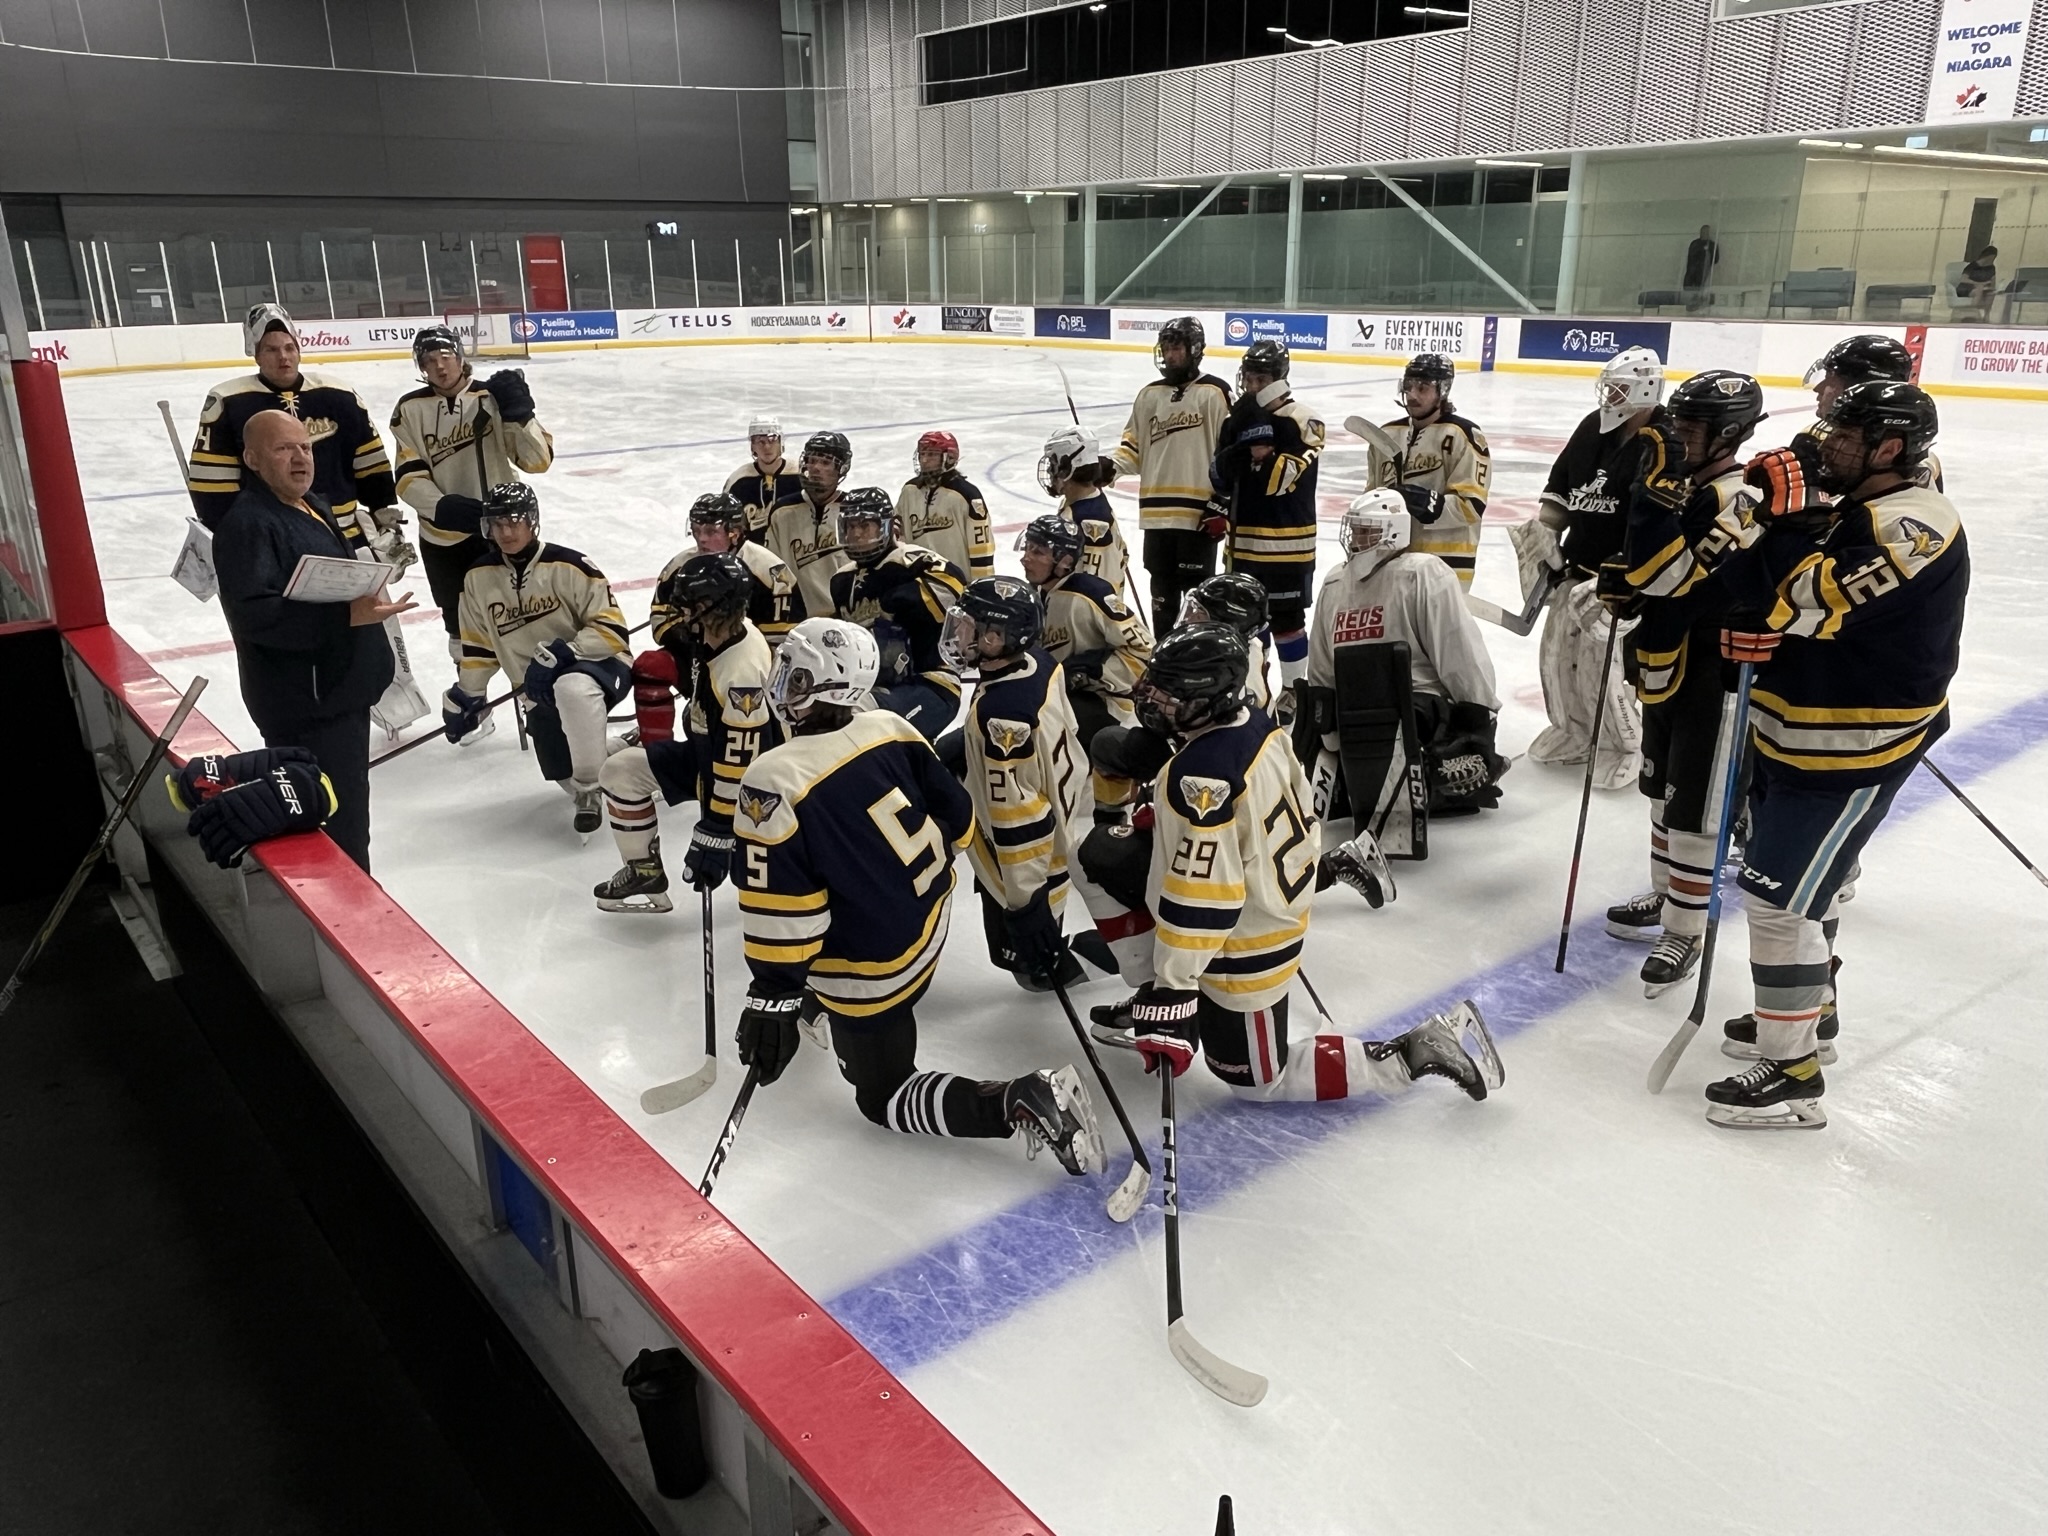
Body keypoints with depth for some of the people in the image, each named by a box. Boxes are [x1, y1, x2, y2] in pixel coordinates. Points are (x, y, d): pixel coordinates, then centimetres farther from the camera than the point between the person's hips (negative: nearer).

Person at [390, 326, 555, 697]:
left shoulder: (493, 397, -7)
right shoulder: (410, 410, -4)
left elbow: (537, 460, -12)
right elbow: (409, 479, -8)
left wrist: (518, 414, -25)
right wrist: (443, 507, -24)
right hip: (442, 537, 2)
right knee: (461, 627, 16)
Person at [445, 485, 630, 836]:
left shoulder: (568, 566, -15)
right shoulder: (479, 578, 2)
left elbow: (612, 630, -16)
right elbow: (479, 645, 14)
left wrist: (560, 654, -27)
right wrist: (465, 696, 13)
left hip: (596, 665, -5)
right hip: (539, 694, 5)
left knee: (572, 687, -41)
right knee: (565, 776, -7)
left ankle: (591, 790, -22)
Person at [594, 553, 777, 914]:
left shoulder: (743, 672, -34)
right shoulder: (712, 631, -10)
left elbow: (740, 767, -33)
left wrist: (715, 834, -30)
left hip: (746, 767, -9)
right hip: (706, 748, 9)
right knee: (620, 771, 5)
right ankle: (645, 872, 16)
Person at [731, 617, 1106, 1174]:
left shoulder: (775, 782, -27)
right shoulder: (891, 728, -9)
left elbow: (781, 909, -24)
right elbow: (954, 814, 3)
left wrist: (773, 992, -12)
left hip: (872, 973, -7)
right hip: (931, 919, 7)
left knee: (884, 1097, 11)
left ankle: (1022, 1103, -6)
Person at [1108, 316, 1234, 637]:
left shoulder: (1214, 393, -6)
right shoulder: (1150, 394, 11)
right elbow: (1135, 444, 18)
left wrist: (1221, 506, -12)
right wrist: (1111, 466, -3)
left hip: (1199, 514, -6)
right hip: (1157, 511, 6)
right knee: (1162, 587, 14)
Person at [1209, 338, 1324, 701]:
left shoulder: (1302, 422, -12)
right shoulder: (1238, 420, 8)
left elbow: (1280, 479, -20)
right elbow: (1220, 480, 3)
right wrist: (1239, 447, -13)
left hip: (1286, 542, -6)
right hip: (1243, 540, 6)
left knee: (1286, 618, 2)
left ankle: (1295, 690, 15)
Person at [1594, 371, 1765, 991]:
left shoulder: (1736, 502, -20)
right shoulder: (1685, 486, 10)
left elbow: (1671, 572, -33)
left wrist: (1659, 486, -32)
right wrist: (1621, 584, 1)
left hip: (1709, 678, -10)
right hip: (1664, 668, 10)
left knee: (1693, 809, -1)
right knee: (1664, 791, 22)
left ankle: (1686, 932, 10)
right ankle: (1666, 896, 39)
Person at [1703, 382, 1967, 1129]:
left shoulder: (1916, 527, -21)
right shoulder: (1844, 509, 9)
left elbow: (1813, 600, -31)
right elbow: (1776, 584, 12)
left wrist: (1785, 513, -24)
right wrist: (1751, 628, -9)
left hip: (1850, 753, -10)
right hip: (1795, 736, 10)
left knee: (1780, 896, -8)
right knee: (1806, 882, 23)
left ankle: (1793, 1074, 3)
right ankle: (1805, 1013, 42)